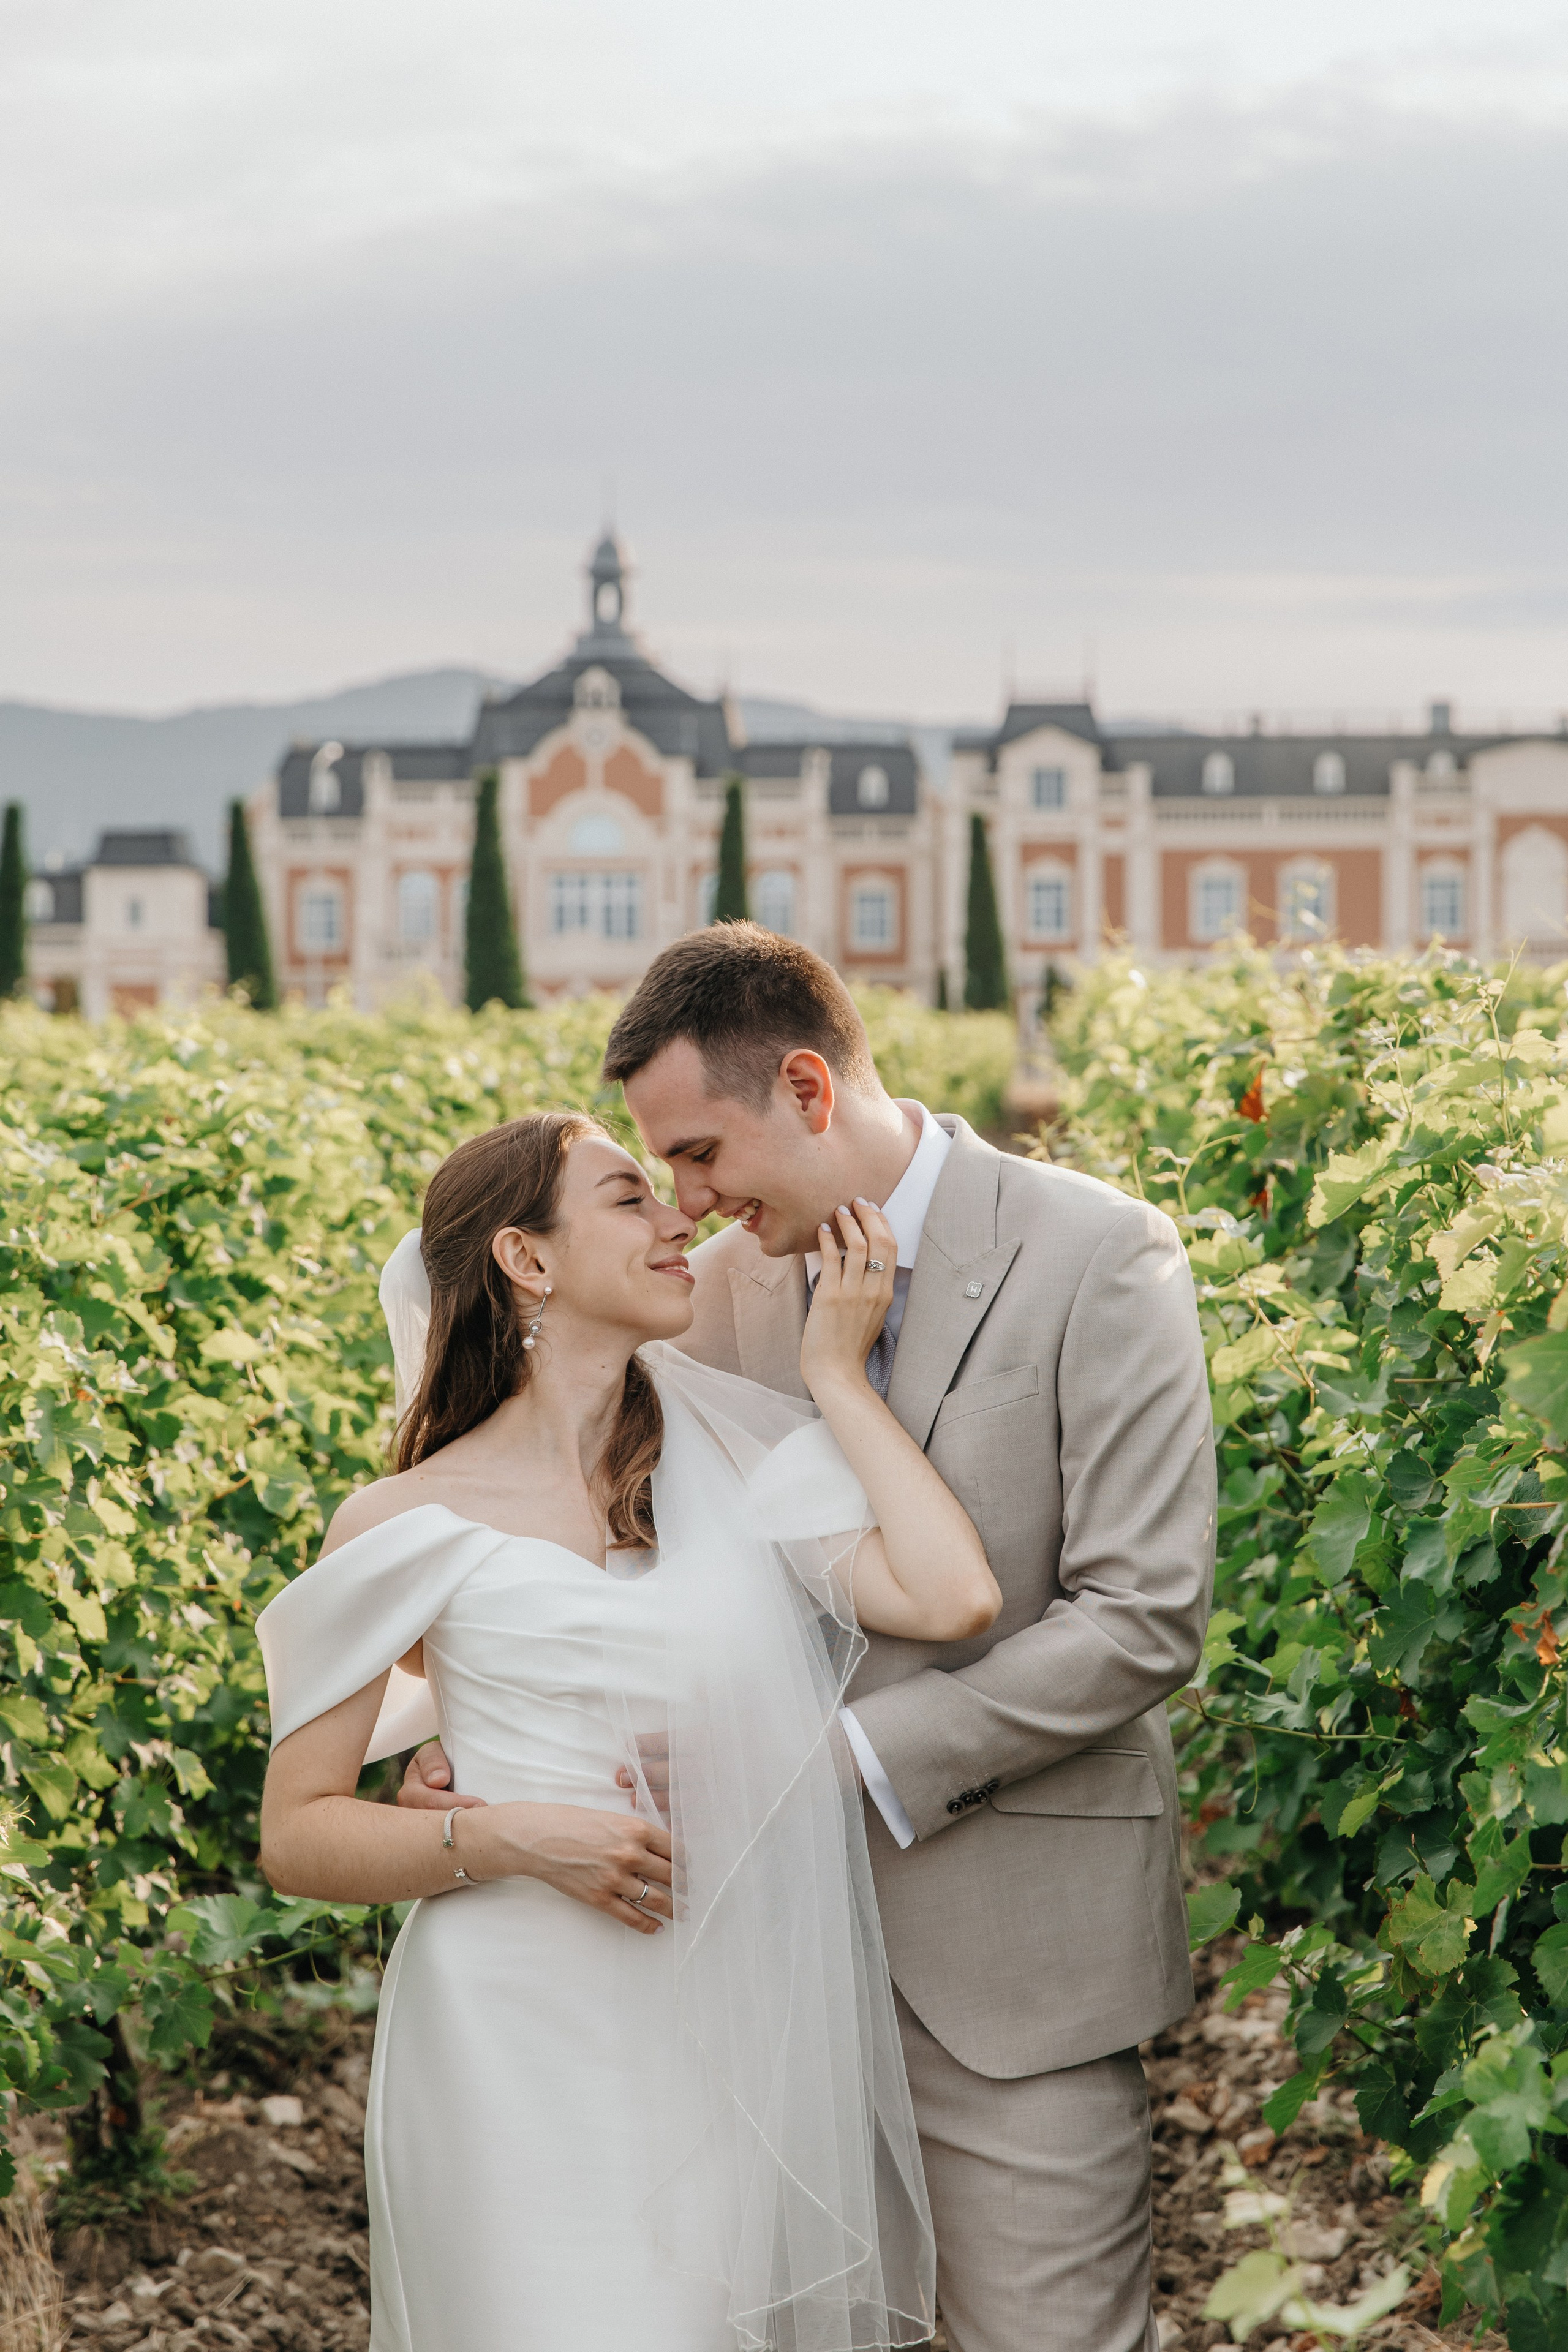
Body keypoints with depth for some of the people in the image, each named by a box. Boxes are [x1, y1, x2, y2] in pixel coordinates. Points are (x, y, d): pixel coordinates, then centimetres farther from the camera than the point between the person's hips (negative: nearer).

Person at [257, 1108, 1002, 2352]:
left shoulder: (731, 1454, 4)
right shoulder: (411, 1526, -2)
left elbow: (953, 1598, -12)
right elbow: (297, 1836, 1)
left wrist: (840, 1376, -3)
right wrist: (511, 1836, -15)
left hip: (745, 2044, 3)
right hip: (529, 2052, -3)